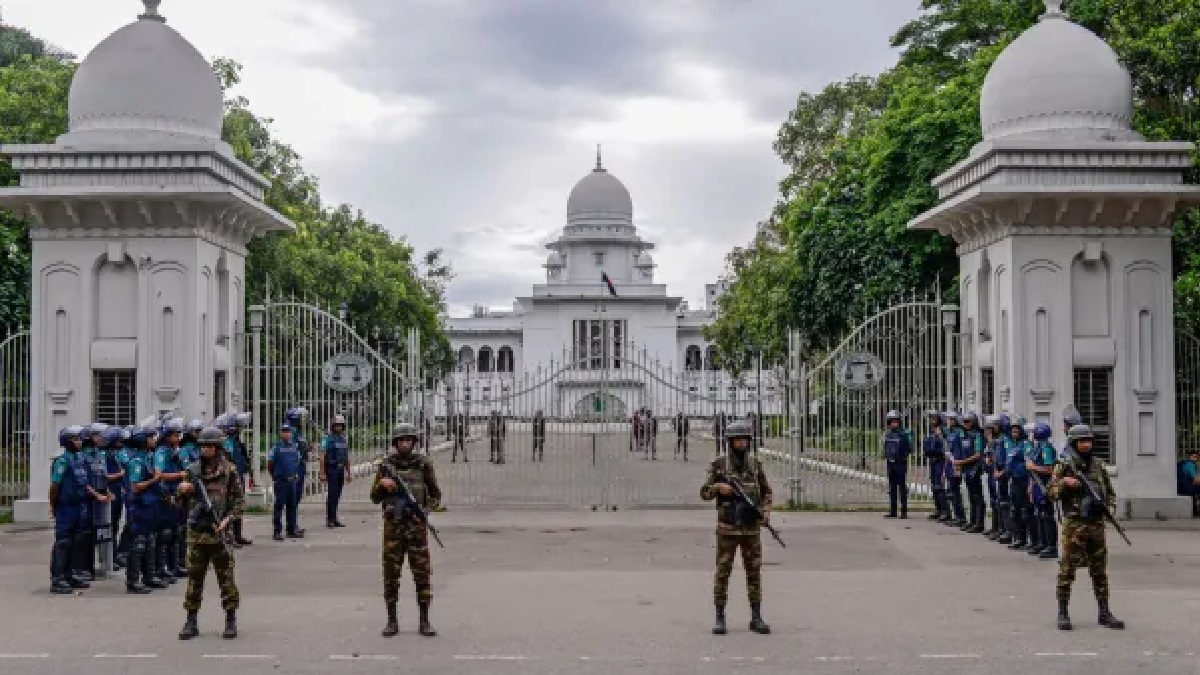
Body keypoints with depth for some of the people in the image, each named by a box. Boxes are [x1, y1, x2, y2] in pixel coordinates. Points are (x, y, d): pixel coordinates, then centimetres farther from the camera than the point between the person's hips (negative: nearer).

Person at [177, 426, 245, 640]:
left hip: (219, 532, -3)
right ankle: (191, 621, 14)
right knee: (194, 577, 6)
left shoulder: (229, 471, -1)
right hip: (196, 531, 3)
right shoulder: (193, 470, 8)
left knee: (226, 576, 1)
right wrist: (182, 490, -8)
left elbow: (240, 501, -1)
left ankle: (231, 621, 9)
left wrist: (227, 520, -14)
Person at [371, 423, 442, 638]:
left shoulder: (423, 464, 2)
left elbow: (435, 494, 8)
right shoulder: (386, 465, 3)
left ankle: (424, 622, 7)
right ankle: (392, 621, 13)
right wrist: (382, 485, -14)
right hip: (393, 525, 1)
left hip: (417, 525, -1)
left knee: (422, 573, -1)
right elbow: (375, 498, 6)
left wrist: (428, 508, -11)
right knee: (391, 574, 3)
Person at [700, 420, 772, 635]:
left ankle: (756, 618, 12)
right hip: (727, 528, -2)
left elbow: (766, 491, 14)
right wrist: (718, 487, -19)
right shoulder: (718, 464, -2)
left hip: (752, 528, 2)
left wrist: (766, 511, -4)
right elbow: (704, 493, 0)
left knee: (754, 572, 5)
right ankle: (720, 618, 6)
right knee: (723, 572, 0)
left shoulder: (755, 464, 6)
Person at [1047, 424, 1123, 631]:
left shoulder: (1098, 465, 11)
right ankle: (1063, 613, 3)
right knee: (1068, 568, -4)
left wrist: (1109, 505, 2)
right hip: (1074, 523, -5)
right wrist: (1065, 484, -22)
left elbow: (1110, 491, 21)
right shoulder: (1064, 466, -2)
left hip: (1097, 523, 5)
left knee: (1100, 570, 9)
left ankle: (1104, 612, 17)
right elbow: (1051, 492, -4)